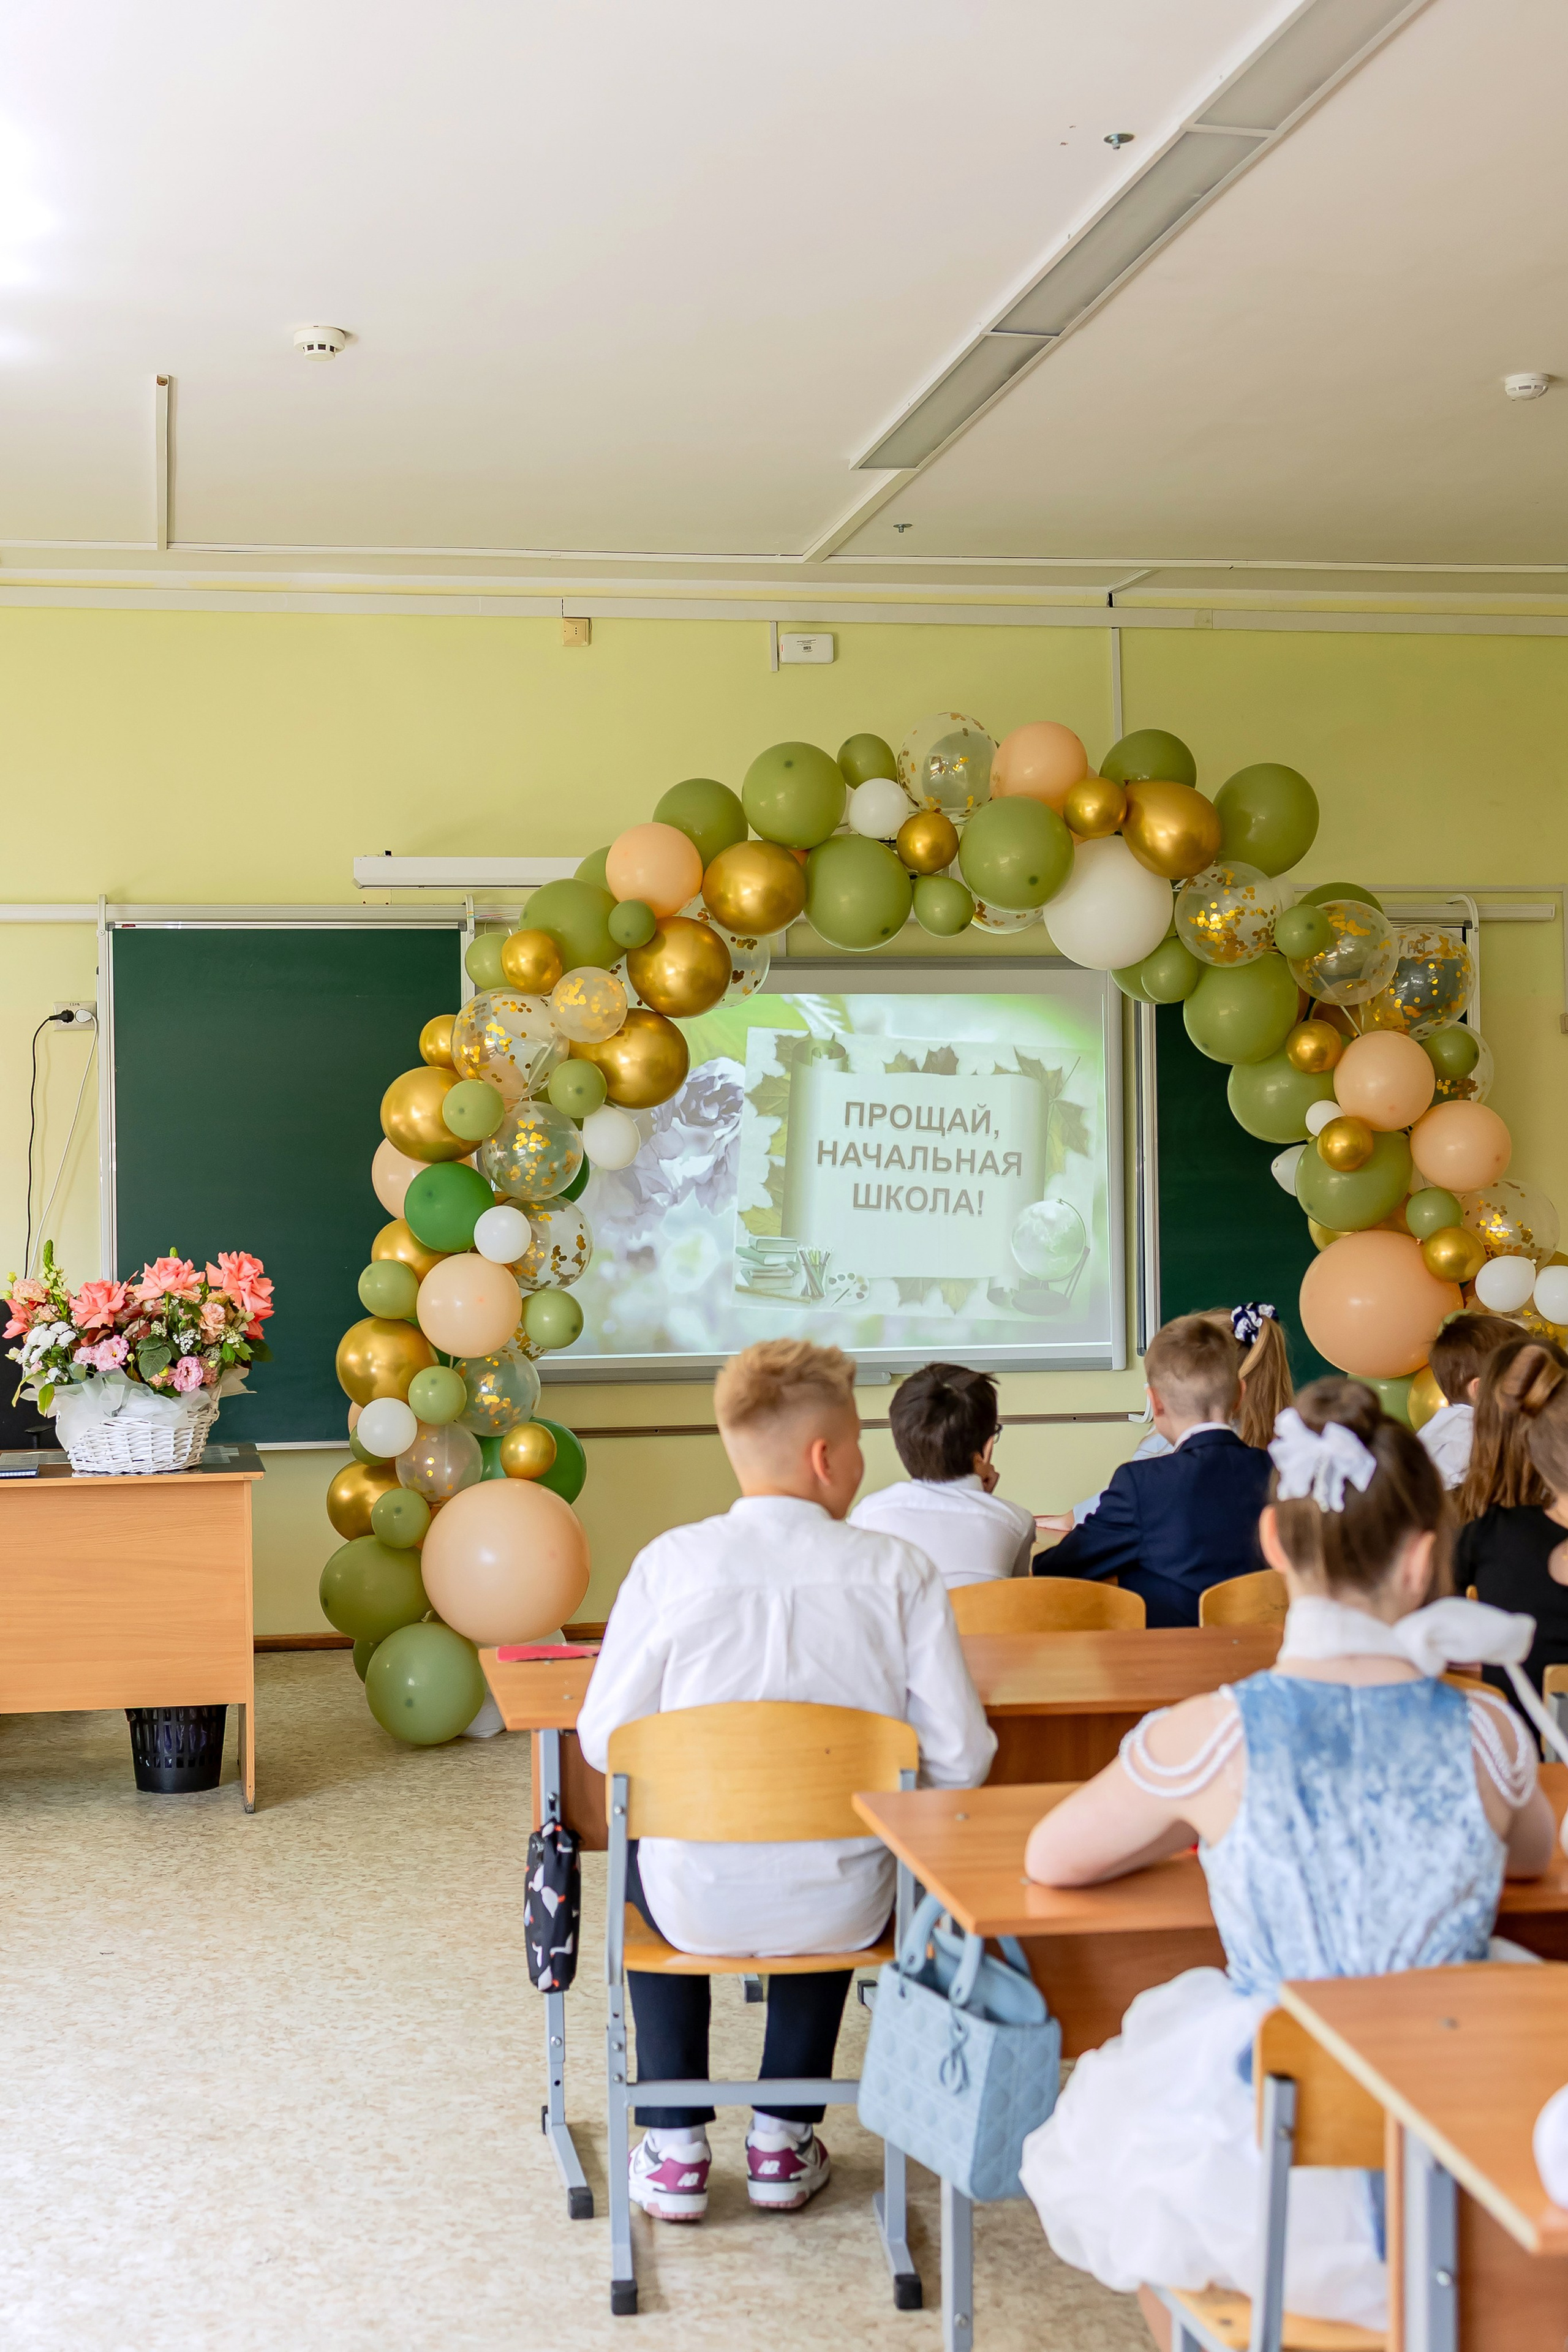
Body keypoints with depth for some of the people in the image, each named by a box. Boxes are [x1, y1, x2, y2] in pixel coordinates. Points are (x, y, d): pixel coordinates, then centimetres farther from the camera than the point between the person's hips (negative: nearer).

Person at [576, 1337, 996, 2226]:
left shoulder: (671, 1562, -9)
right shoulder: (897, 1569, -9)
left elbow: (605, 1740, -6)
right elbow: (960, 1758, -11)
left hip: (698, 1904, 0)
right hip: (842, 1911, 1)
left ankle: (676, 2149, 34)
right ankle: (784, 2140, 38)